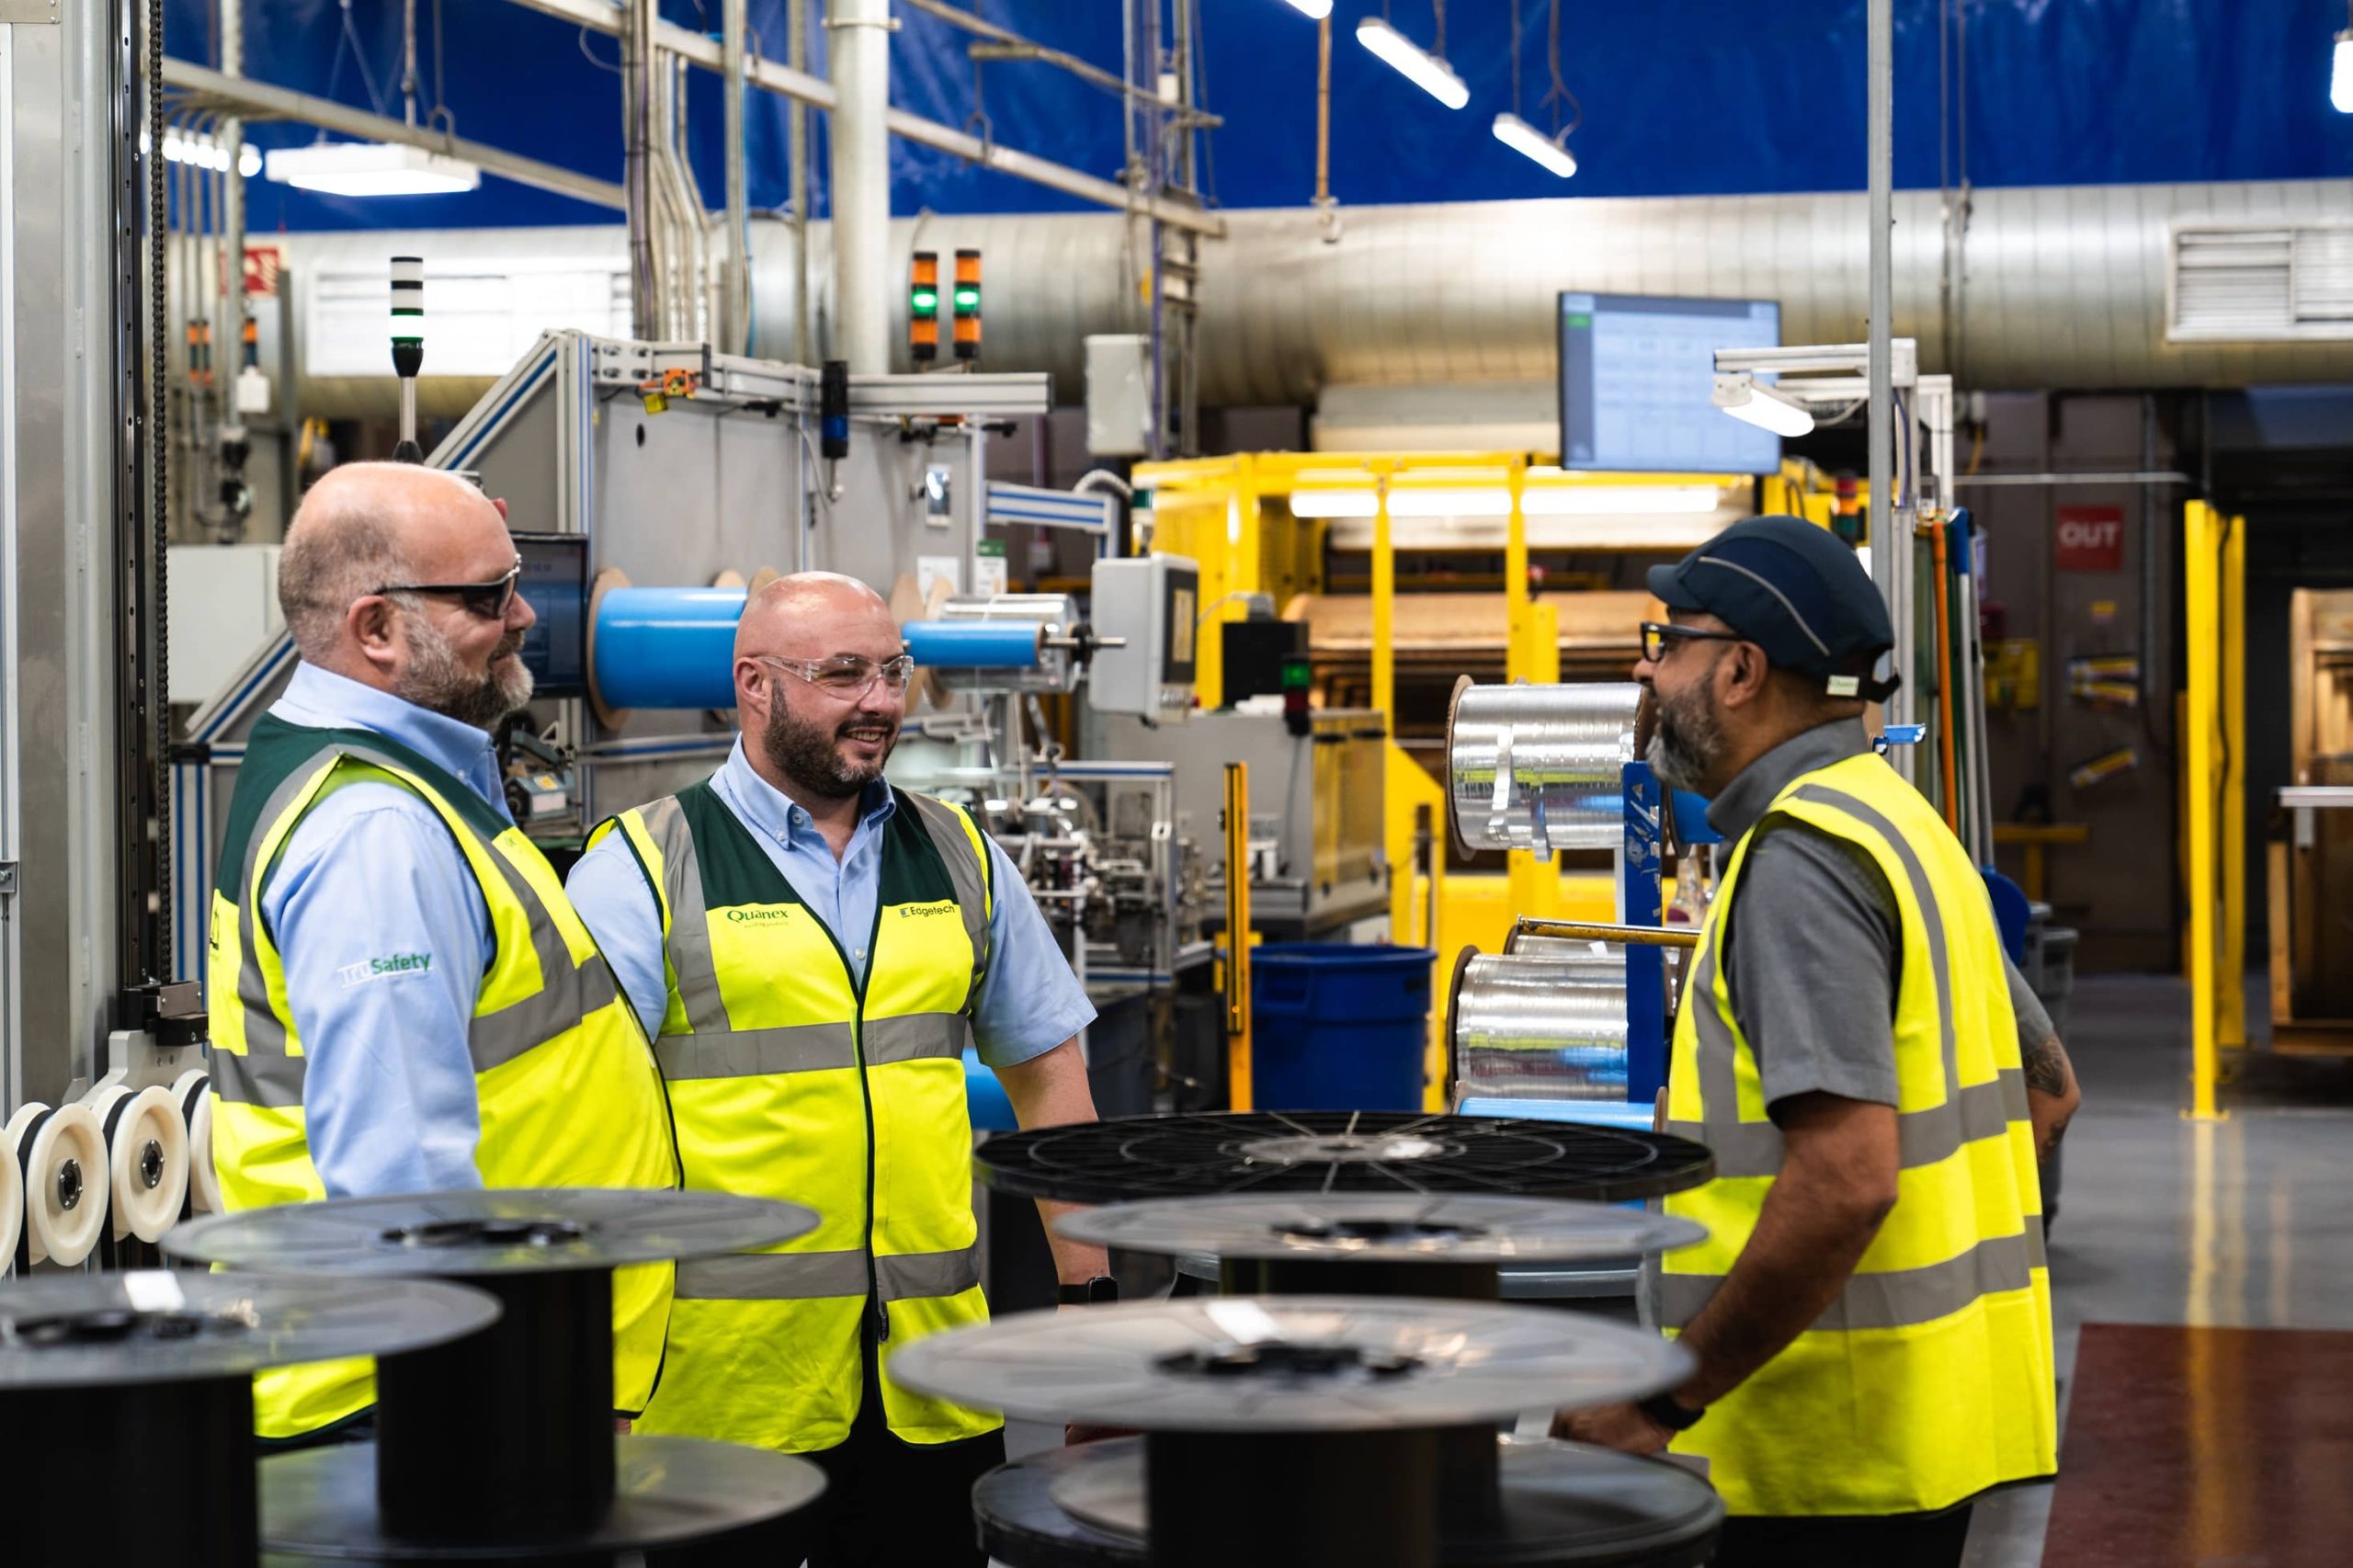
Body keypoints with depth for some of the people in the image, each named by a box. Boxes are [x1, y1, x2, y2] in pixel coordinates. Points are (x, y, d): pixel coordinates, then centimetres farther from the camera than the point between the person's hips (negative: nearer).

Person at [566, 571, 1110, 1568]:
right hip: (722, 1387, -4)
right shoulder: (646, 867, -2)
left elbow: (1046, 1066, 19)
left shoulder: (956, 855, 13)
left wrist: (1086, 1286, 14)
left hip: (932, 1378, 4)